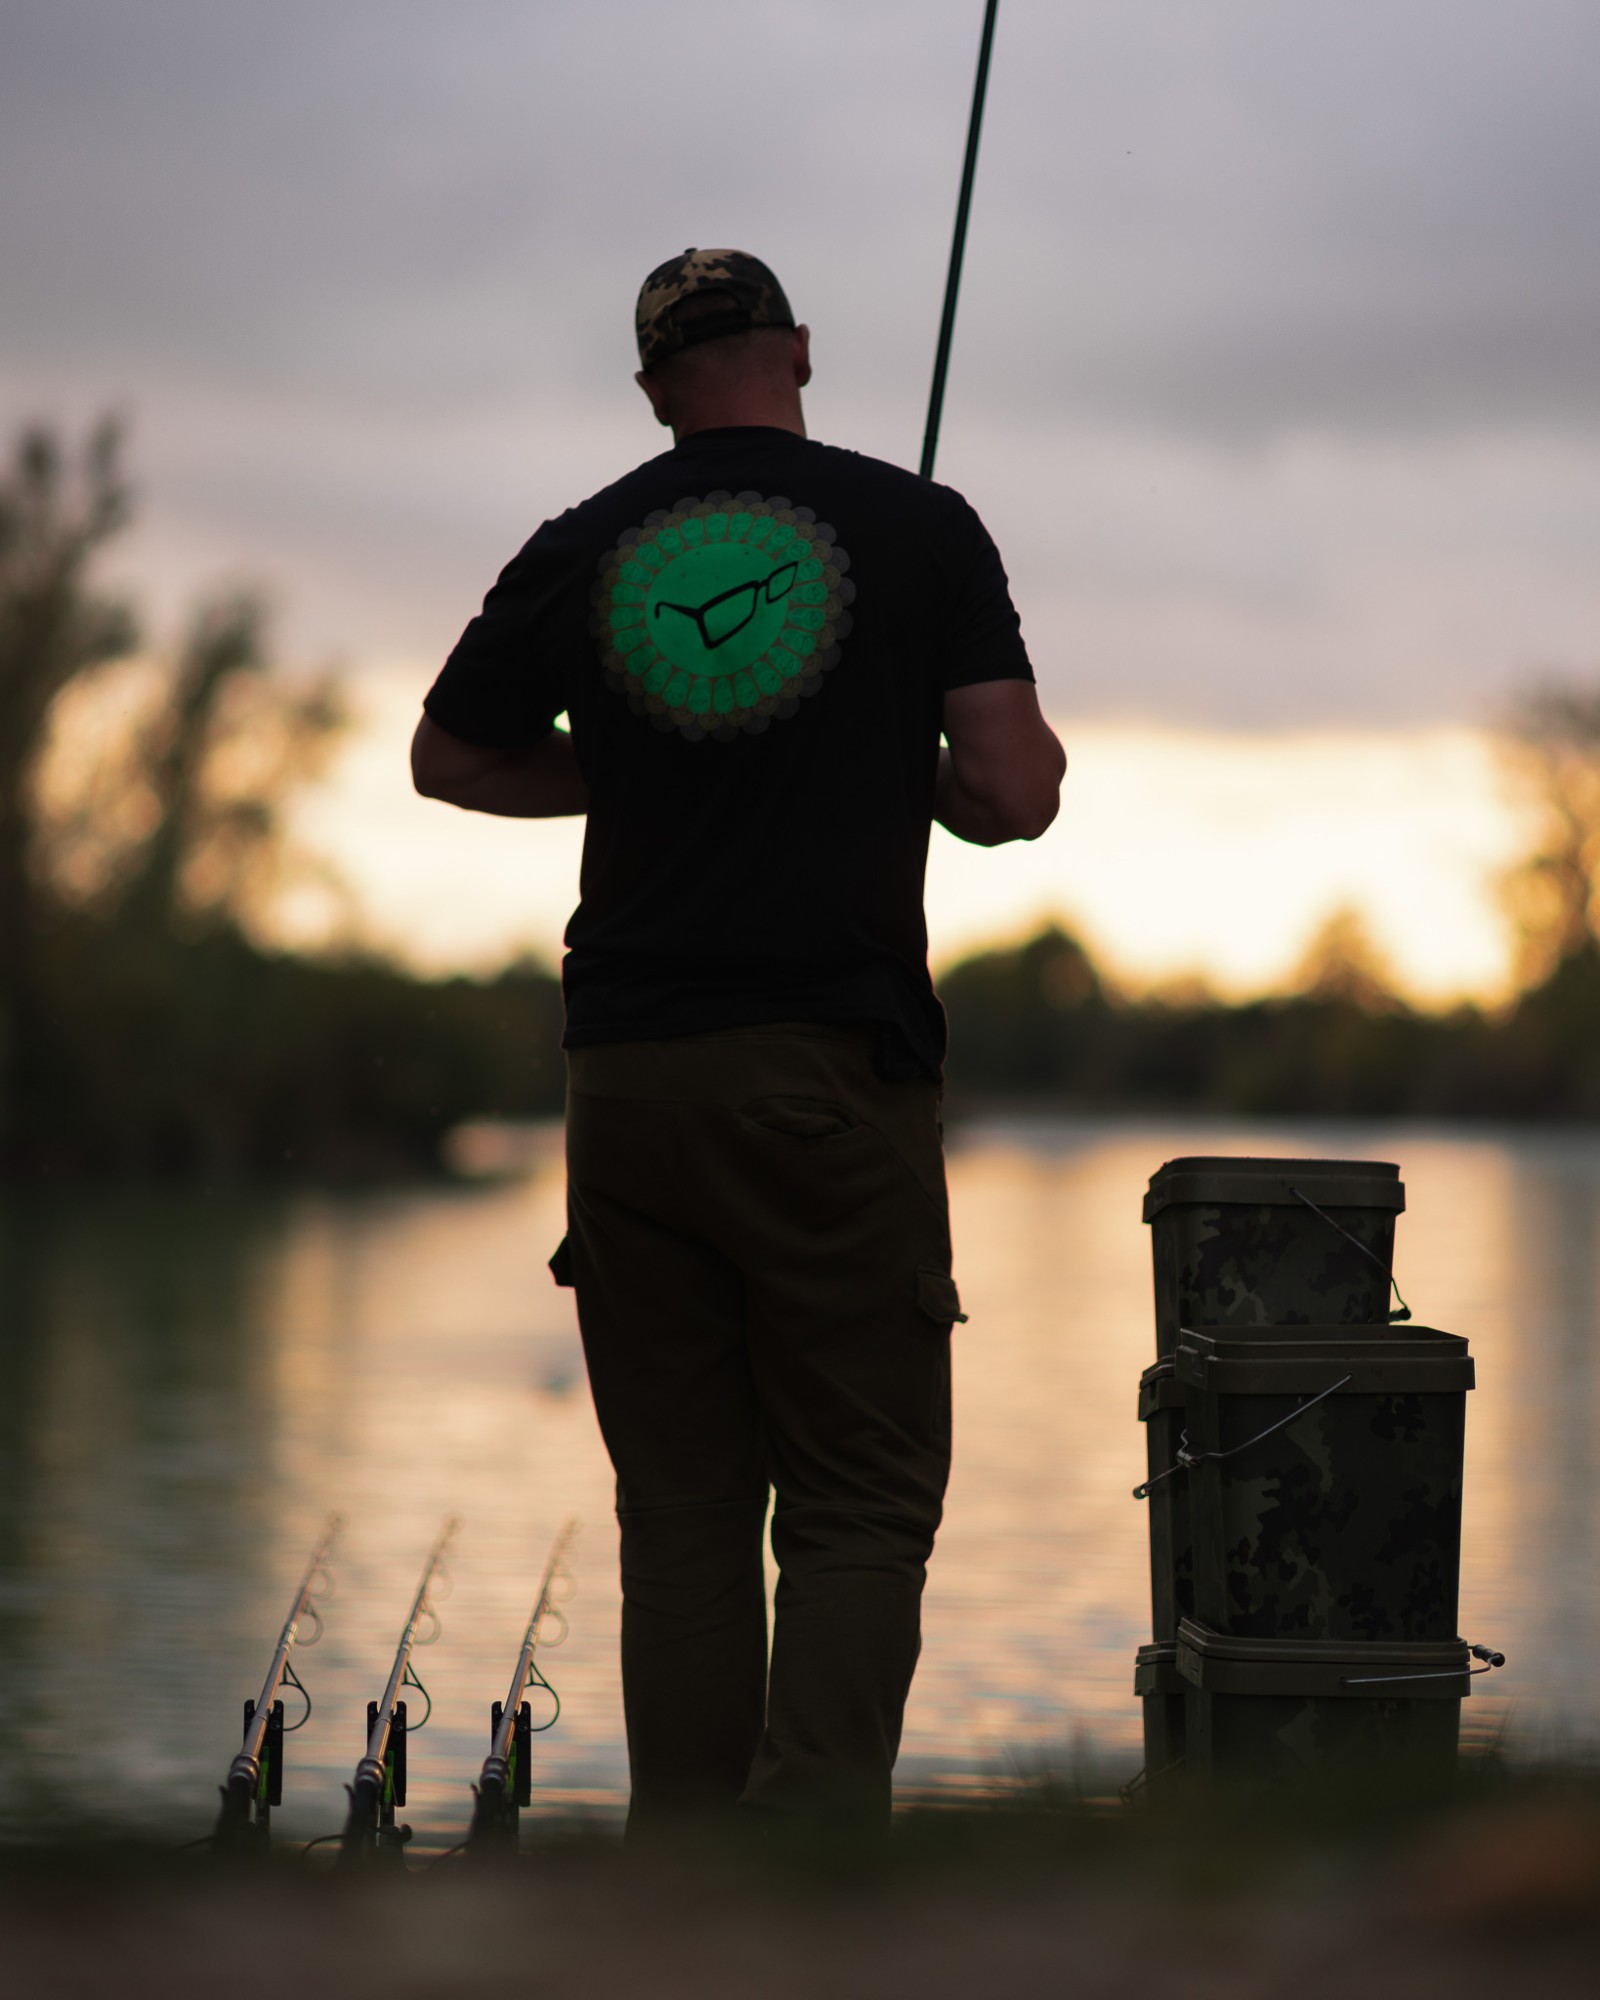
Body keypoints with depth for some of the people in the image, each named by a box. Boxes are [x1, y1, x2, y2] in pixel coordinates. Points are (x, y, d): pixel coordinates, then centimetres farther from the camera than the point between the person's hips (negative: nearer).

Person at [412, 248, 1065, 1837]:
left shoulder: (583, 551, 7)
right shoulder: (915, 528, 0)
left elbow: (450, 762, 20)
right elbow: (1017, 796, -6)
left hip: (628, 1078, 3)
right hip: (836, 1076, -3)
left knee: (680, 1512, 9)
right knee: (863, 1505, 2)